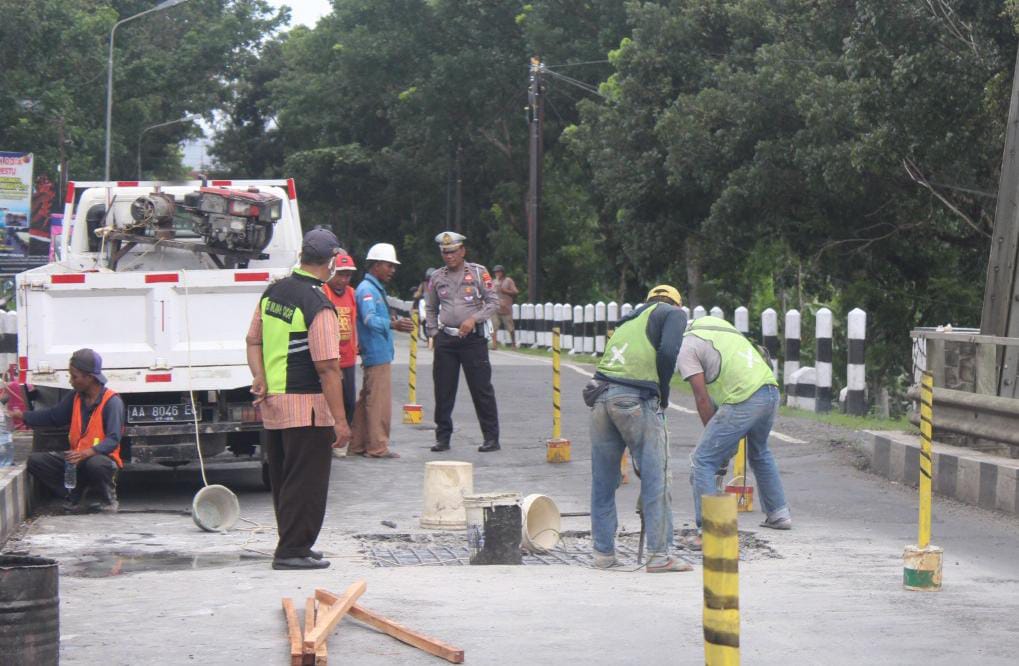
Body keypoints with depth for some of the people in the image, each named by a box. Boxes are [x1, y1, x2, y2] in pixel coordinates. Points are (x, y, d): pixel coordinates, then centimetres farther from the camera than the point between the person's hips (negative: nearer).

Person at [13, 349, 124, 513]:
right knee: (35, 460, -10)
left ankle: (109, 501, -9)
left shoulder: (112, 401, -17)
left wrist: (86, 453, -38)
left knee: (95, 463, -42)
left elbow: (113, 440, -25)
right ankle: (74, 498, 0)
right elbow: (53, 416, 16)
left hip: (100, 458, -7)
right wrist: (22, 415, 10)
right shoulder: (75, 397, 5)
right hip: (76, 457, 7)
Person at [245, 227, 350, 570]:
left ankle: (291, 544, 26)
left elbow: (253, 340, 11)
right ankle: (293, 551, 2)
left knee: (282, 478, 16)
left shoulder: (272, 292, 7)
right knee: (307, 481, 0)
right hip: (307, 405, -8)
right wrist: (340, 420, -17)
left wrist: (260, 379, 2)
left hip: (272, 401, 8)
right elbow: (327, 367, -20)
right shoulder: (319, 306, -18)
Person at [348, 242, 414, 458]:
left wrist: (397, 321, 21)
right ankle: (378, 447, -6)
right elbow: (370, 319, -28)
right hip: (377, 354, -11)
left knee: (367, 400, 14)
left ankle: (358, 444, 19)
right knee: (379, 400, -8)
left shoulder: (377, 288, 19)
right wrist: (393, 324, -40)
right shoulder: (366, 289, -14)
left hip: (379, 354, 11)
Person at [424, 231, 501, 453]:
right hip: (445, 340, 3)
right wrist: (433, 333, 9)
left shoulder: (478, 272, 0)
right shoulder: (437, 277, 10)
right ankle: (443, 438, 13)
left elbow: (493, 302, -2)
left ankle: (491, 438, 3)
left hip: (473, 337, -3)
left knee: (481, 388, -3)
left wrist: (474, 319, -14)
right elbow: (430, 309, 20)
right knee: (443, 391, 4)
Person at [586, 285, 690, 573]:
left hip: (601, 396, 7)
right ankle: (658, 555, -1)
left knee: (603, 480, 13)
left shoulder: (630, 321, 30)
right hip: (636, 399, -7)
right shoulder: (673, 313, 10)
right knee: (656, 478, 0)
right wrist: (663, 392, 6)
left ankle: (603, 552, 19)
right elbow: (668, 352, -8)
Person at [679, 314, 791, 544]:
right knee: (759, 452, 33)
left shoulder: (686, 349, 1)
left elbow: (702, 398, -2)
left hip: (744, 400, -8)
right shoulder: (711, 322, 24)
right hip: (771, 389, 8)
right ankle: (779, 514, 41)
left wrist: (713, 434, 9)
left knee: (703, 460, -1)